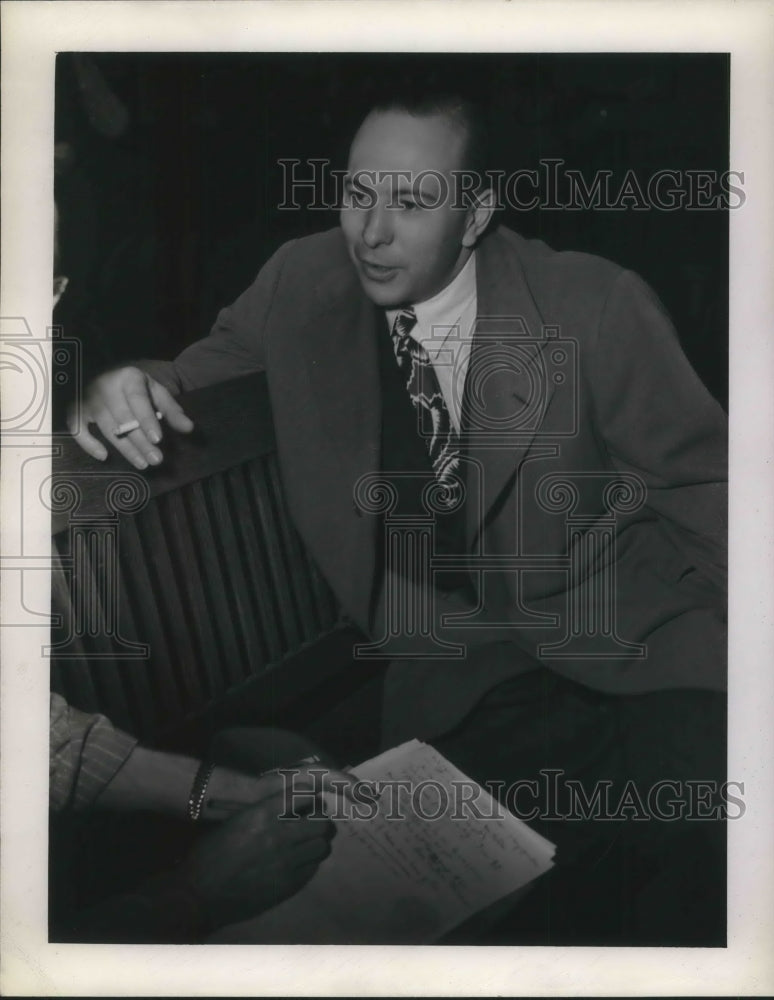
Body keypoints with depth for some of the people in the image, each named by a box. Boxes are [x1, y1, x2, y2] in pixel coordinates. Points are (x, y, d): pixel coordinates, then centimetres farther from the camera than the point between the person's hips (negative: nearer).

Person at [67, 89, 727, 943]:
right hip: (450, 675, 2)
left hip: (633, 654, -1)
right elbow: (207, 365, 17)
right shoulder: (305, 282, 1)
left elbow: (698, 479, 2)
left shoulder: (594, 307, -7)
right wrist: (134, 388, -7)